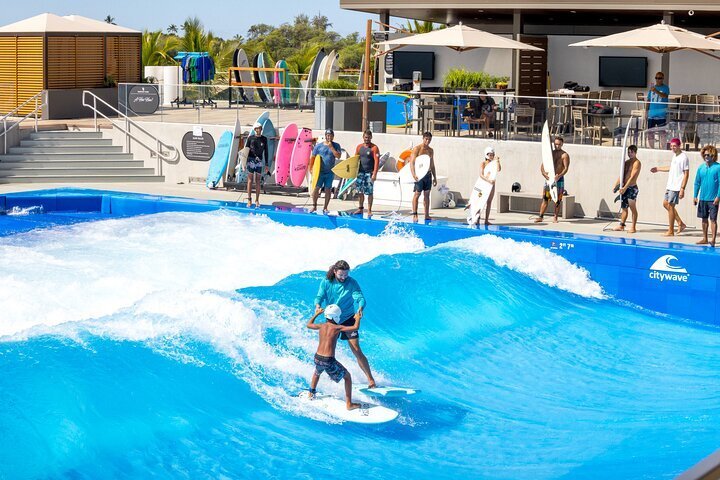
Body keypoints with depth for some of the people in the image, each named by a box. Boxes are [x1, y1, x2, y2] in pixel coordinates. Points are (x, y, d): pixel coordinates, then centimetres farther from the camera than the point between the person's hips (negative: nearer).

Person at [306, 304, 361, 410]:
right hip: (329, 361, -6)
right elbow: (355, 327, -13)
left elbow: (309, 325, 28)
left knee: (317, 372, 41)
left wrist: (316, 314, 40)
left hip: (317, 358, 6)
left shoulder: (321, 326, 7)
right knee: (347, 376, 13)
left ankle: (311, 393, 53)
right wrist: (357, 318, 7)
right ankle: (349, 404, 11)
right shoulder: (337, 328, -7)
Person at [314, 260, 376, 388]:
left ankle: (370, 379, -11)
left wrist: (359, 309, -46)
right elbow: (319, 297, -10)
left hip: (348, 319, -3)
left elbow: (360, 298, -24)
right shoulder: (326, 282, -6)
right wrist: (318, 305, -35)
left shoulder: (351, 283, -14)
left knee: (356, 351, -12)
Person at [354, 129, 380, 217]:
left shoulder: (374, 148, -5)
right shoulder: (359, 147, 10)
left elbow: (377, 161, -11)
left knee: (369, 192, -4)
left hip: (369, 173, -5)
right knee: (360, 191, 9)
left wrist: (374, 174, -19)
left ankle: (369, 210, 2)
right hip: (360, 172, 5)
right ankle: (360, 208, 21)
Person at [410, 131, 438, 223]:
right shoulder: (417, 149, -5)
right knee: (417, 194, -5)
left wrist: (434, 177, 17)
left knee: (427, 195, 7)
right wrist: (414, 175, -24)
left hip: (428, 174, 6)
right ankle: (414, 214, -4)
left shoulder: (431, 150, 13)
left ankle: (427, 215, 10)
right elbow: (412, 162, -12)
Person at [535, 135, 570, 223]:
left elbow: (566, 168, -13)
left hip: (559, 179, -3)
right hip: (549, 178, 3)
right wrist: (544, 173, -15)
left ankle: (555, 217, 9)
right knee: (545, 198, 0)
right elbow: (542, 165, 6)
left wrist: (559, 175, -30)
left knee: (558, 200, 1)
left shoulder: (565, 155, -3)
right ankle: (541, 217, 0)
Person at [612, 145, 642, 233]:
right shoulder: (626, 162, 15)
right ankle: (621, 226, 16)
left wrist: (625, 187, -23)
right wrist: (616, 185, 7)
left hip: (632, 188, -8)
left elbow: (632, 177, -18)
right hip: (624, 187, 8)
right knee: (624, 208, 11)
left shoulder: (637, 163, -9)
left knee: (633, 208, -3)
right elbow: (622, 175, 17)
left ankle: (633, 227, 0)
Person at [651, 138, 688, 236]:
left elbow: (686, 174, -18)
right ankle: (680, 223, 21)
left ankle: (671, 231, 3)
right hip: (670, 185, 10)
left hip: (677, 187, -10)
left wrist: (682, 189, -22)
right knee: (666, 203, 14)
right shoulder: (674, 155, 12)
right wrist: (658, 169, 35)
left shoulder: (683, 157, -15)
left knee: (670, 206, -5)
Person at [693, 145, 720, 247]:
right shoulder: (701, 168, 6)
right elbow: (697, 183, 12)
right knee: (704, 219, 12)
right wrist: (695, 196, 9)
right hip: (702, 198, 5)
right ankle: (705, 239, 22)